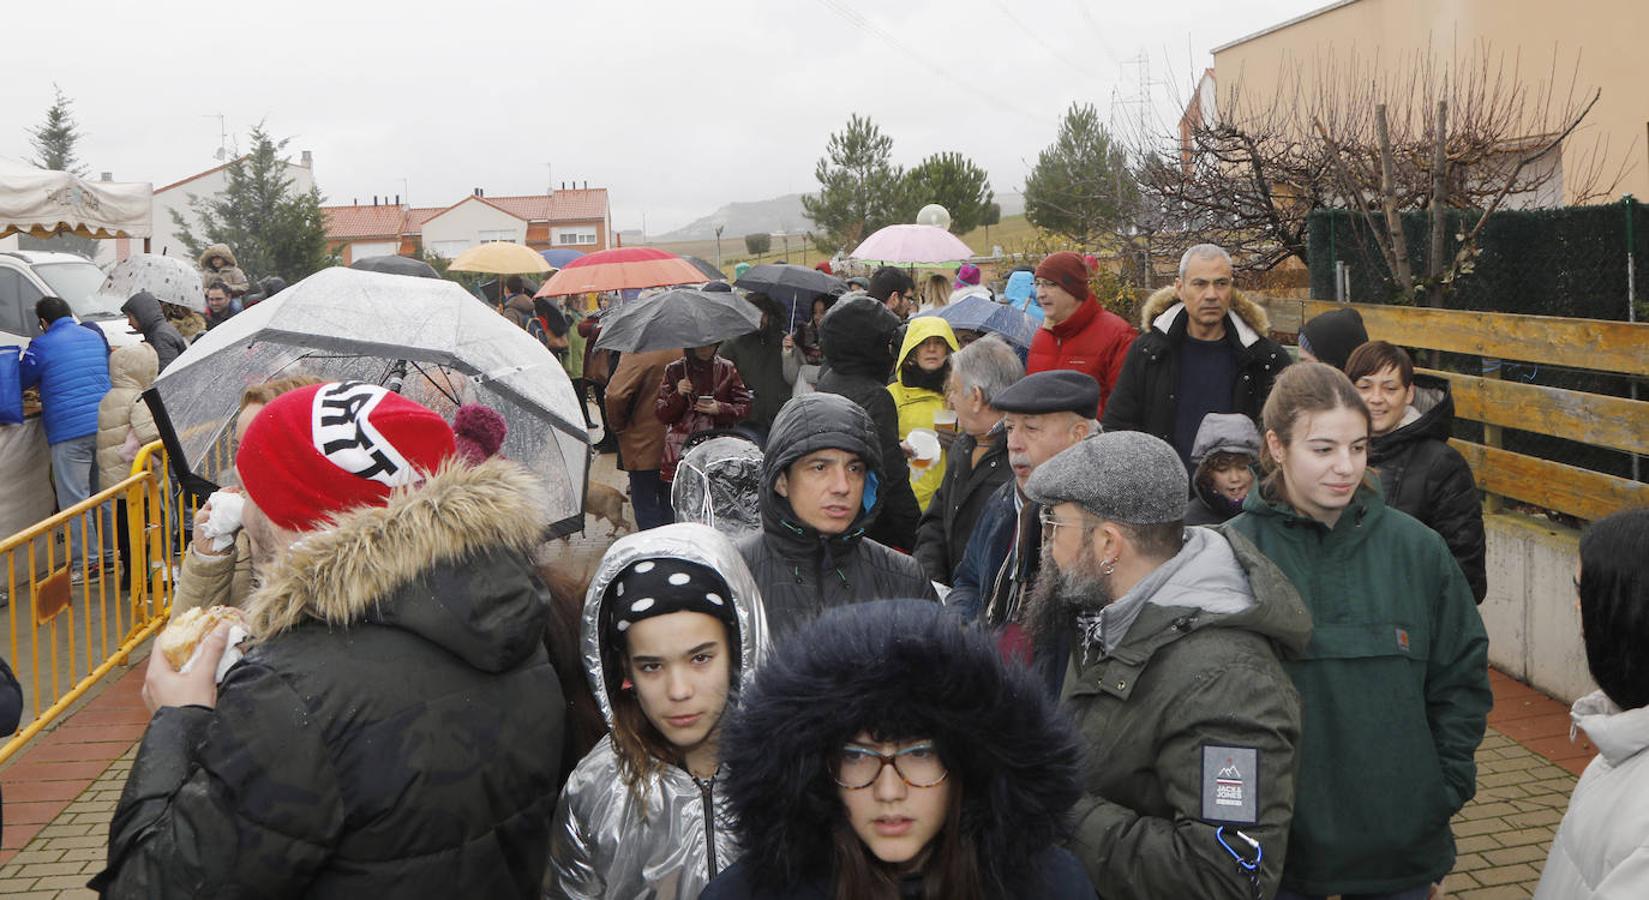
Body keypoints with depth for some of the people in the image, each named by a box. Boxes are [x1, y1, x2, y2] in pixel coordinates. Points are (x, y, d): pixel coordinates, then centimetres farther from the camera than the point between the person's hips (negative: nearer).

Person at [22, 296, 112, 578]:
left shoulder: (41, 346, -4)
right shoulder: (95, 338, 13)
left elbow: (20, 381, 7)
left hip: (69, 432, -6)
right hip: (105, 427, 6)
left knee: (74, 497, 0)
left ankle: (86, 560, 0)